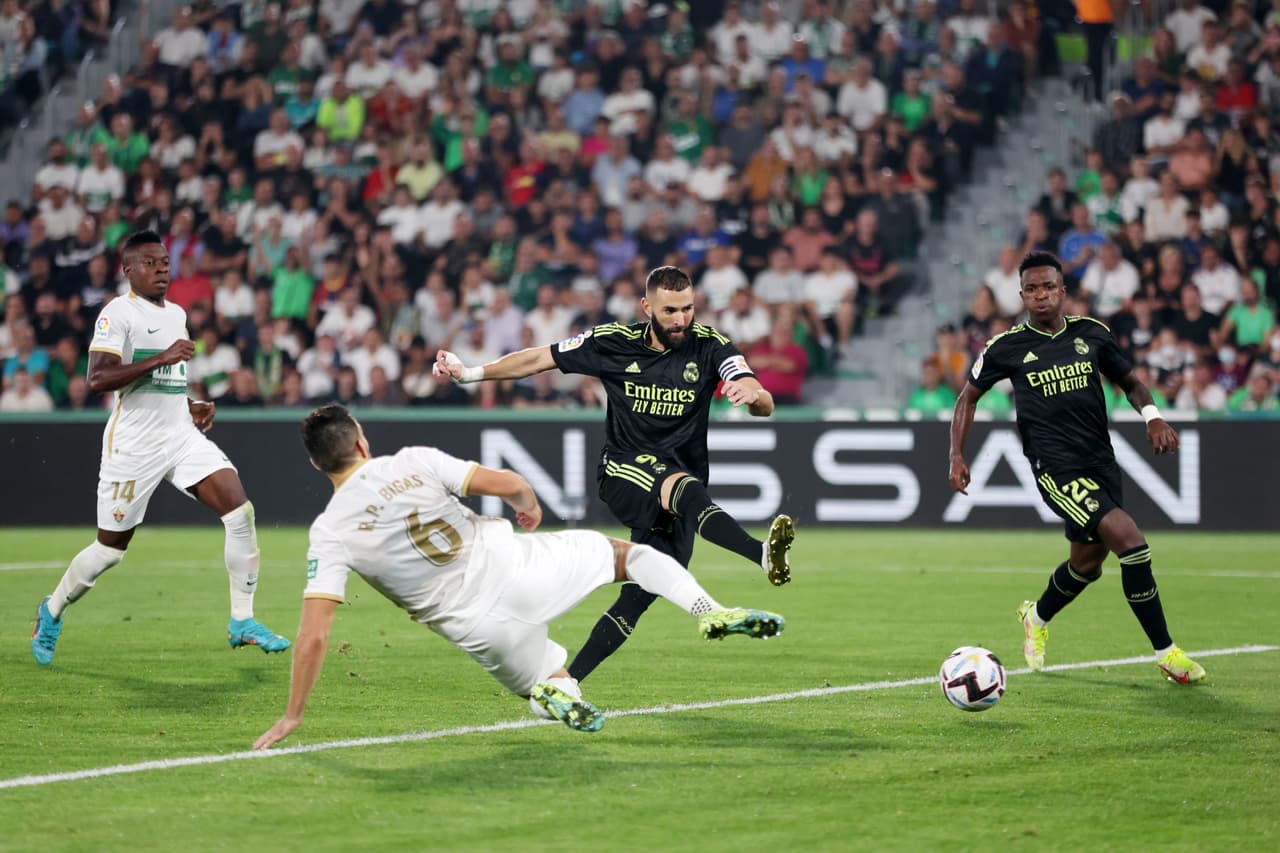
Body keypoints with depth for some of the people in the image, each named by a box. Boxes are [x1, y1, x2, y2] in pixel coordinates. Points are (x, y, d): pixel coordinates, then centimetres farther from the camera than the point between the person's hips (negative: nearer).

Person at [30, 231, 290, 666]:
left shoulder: (176, 314, 15)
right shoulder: (118, 312, -10)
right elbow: (97, 379, -22)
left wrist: (190, 406, 13)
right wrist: (161, 358, -26)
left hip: (182, 435, 6)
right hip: (134, 445, -6)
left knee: (240, 511, -13)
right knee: (110, 548, 4)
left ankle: (242, 620, -7)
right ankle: (53, 610, 30)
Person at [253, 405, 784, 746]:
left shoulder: (328, 534, -7)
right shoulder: (414, 462, -7)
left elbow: (314, 632, -13)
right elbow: (509, 485, -9)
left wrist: (292, 717, -6)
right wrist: (529, 505, 16)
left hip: (478, 627, 1)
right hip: (509, 562, -1)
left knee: (545, 682, 29)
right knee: (624, 552, 23)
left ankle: (556, 692, -9)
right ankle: (711, 612, 3)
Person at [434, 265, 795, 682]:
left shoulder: (710, 347, -3)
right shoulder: (613, 342, 0)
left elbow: (765, 406, -14)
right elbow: (538, 358, 11)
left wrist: (753, 394, -38)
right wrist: (470, 373, 9)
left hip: (676, 498, 2)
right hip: (624, 474, -2)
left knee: (637, 601, -7)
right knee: (687, 488, -36)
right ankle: (763, 553, -63)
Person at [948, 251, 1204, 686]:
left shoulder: (1091, 333, 5)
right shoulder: (1007, 347, -3)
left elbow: (1129, 381, 17)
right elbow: (969, 396, 11)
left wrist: (1153, 417, -2)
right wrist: (957, 456, 3)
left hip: (1101, 462, 5)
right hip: (1055, 467, -5)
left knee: (1088, 561, 17)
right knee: (1129, 538, -21)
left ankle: (1037, 617, 51)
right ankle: (1166, 653, -12)